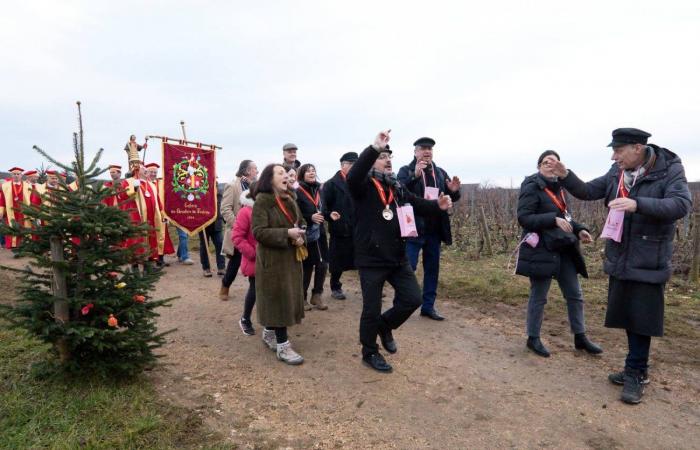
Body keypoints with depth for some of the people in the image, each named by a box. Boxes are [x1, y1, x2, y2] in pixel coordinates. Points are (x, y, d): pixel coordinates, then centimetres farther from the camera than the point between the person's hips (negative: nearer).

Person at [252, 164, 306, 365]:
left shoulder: (289, 199, 11)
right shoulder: (262, 200, -13)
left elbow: (300, 223, 18)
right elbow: (258, 231, -19)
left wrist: (300, 238, -4)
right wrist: (287, 234, -26)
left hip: (291, 257, 8)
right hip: (272, 258, -8)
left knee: (288, 297, 13)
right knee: (278, 299, -4)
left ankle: (269, 332, 32)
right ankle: (282, 345, 5)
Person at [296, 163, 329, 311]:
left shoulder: (319, 189, 10)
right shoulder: (298, 192, -10)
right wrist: (310, 217, -23)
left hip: (320, 234, 6)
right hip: (306, 235, -5)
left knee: (323, 264, 3)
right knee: (307, 267, 1)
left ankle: (317, 296, 19)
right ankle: (302, 298, 18)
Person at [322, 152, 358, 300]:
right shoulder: (331, 184, -2)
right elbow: (324, 206, -7)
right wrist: (330, 215, -25)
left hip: (358, 229, 3)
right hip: (340, 229, -3)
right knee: (338, 262, 8)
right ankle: (335, 288, 26)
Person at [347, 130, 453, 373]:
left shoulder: (397, 187, 10)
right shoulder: (363, 186, -9)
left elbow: (418, 204, 11)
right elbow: (352, 176, -32)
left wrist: (438, 205, -10)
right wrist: (374, 148, -37)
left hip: (398, 257, 6)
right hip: (371, 259, -6)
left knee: (413, 299, 7)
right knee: (372, 309, 5)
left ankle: (385, 325, 34)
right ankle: (370, 353, 26)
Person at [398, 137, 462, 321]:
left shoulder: (441, 173, 12)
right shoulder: (406, 171, -2)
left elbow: (451, 198, 13)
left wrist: (454, 191, -10)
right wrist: (415, 176, -32)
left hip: (434, 229, 5)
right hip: (413, 228, -5)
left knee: (432, 269, 10)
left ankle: (428, 306, 21)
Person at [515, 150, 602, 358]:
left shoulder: (558, 187, 11)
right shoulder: (532, 187, -11)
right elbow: (523, 218, -19)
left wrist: (579, 229, 3)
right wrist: (554, 220, -27)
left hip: (563, 250, 8)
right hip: (541, 251, -7)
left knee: (575, 294, 13)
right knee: (539, 297, 4)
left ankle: (580, 337, 28)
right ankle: (533, 338, 20)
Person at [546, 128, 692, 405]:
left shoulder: (669, 170, -12)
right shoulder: (617, 172, 2)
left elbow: (682, 204, -25)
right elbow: (587, 192, 4)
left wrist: (638, 204, -38)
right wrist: (565, 175, -12)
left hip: (649, 261, -5)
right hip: (620, 258, 6)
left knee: (641, 317, 1)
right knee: (626, 314, 13)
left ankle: (635, 374, 15)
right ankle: (637, 369, 29)